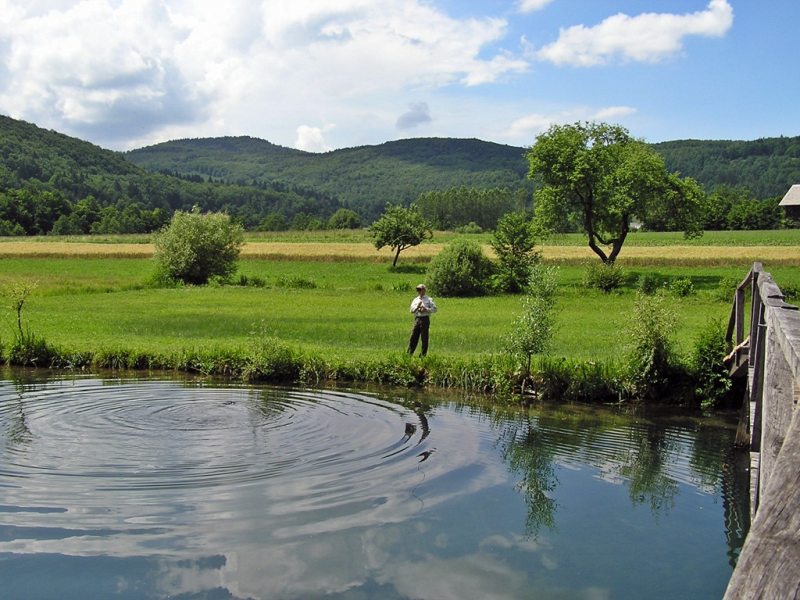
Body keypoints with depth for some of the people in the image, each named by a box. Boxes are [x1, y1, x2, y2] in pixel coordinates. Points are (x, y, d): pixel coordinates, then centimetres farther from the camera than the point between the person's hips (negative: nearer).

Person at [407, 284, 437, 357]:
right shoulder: (415, 300, 18)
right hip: (417, 319, 4)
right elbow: (412, 310, 7)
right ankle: (409, 353, 3)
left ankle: (423, 355, 3)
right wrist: (417, 307, -11)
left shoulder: (429, 299, 6)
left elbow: (434, 309, -2)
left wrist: (426, 309, -13)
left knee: (424, 338, -2)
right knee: (413, 337, 0)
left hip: (425, 319, -4)